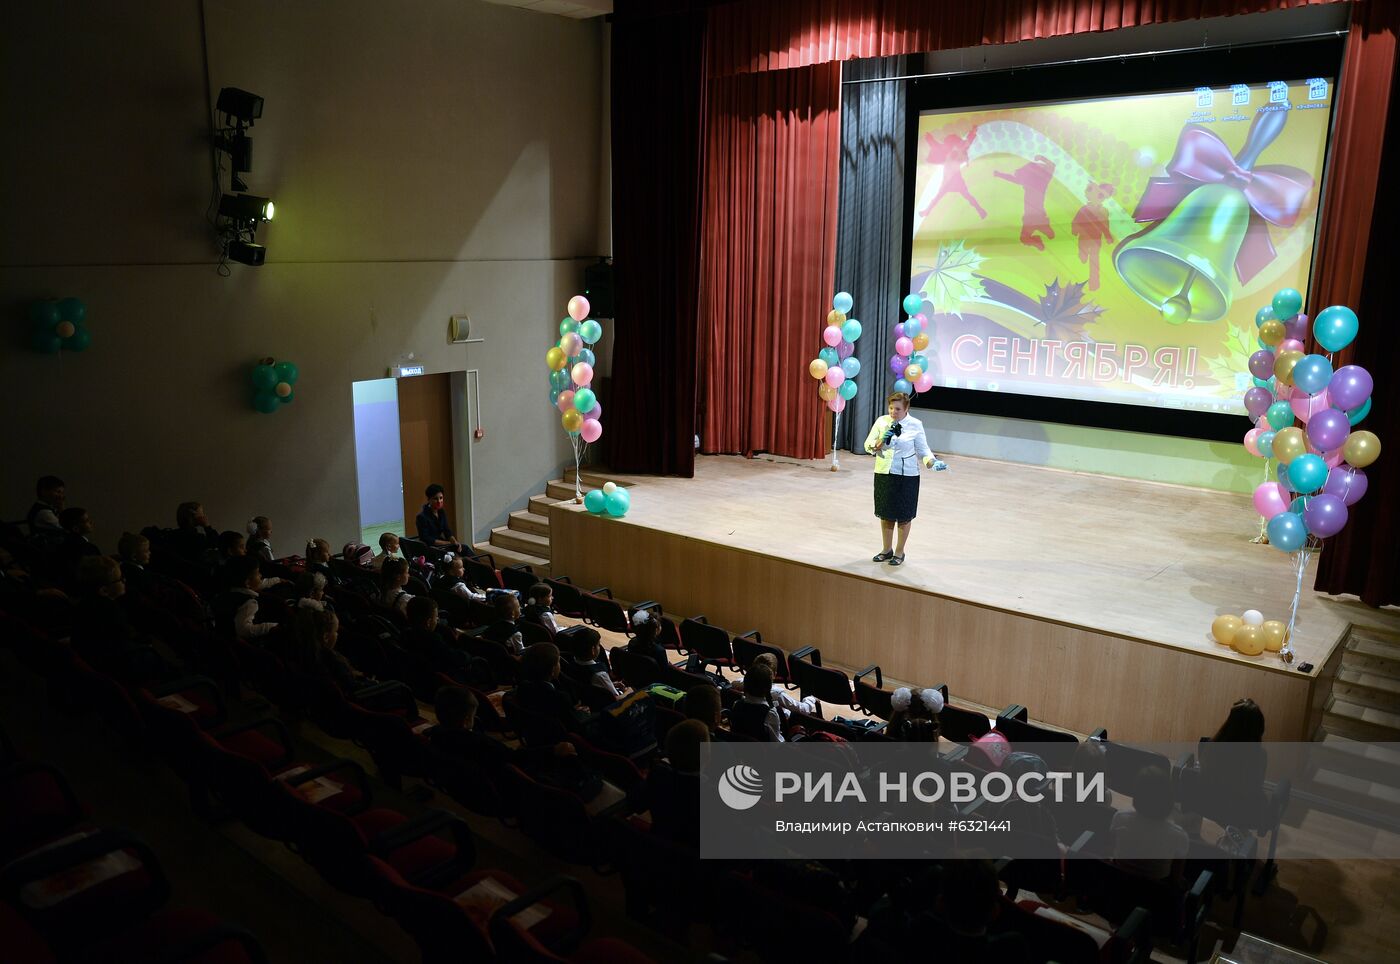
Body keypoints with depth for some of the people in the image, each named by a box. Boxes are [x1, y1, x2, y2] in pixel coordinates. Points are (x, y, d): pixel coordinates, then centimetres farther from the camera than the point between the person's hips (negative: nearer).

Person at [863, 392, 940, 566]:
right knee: (885, 514, 14)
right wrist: (880, 443, -22)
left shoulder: (915, 425, -6)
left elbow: (922, 449, -2)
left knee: (903, 516, 7)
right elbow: (868, 445, -1)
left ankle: (899, 552, 23)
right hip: (884, 474, 3)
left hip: (907, 475, -3)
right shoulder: (881, 421, -1)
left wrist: (932, 461, -21)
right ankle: (886, 550, 31)